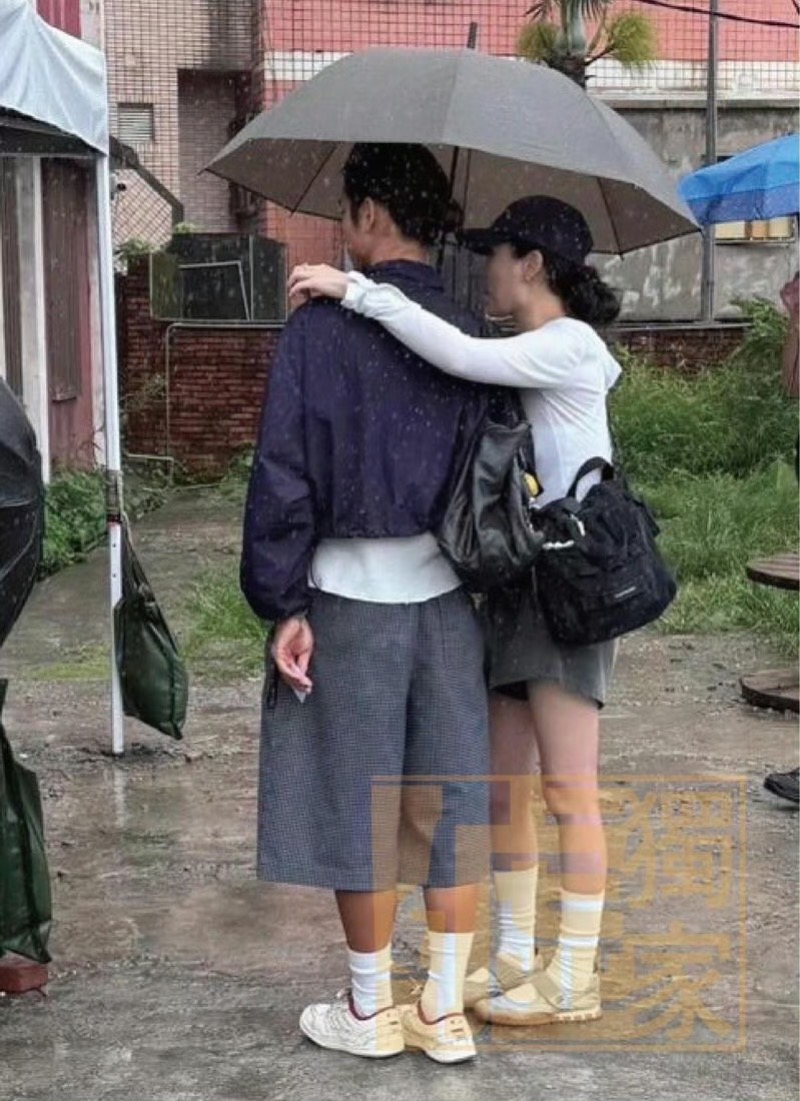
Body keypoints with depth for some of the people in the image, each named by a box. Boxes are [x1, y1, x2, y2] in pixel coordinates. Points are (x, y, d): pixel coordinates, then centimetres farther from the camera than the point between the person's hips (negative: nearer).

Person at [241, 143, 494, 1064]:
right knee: (451, 803, 10)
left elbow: (283, 471, -12)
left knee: (360, 806, 7)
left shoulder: (320, 327, -11)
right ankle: (446, 1010, 19)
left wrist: (281, 603, -7)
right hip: (449, 597, 4)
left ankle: (370, 1012, 20)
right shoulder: (468, 334, 1)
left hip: (352, 599, -4)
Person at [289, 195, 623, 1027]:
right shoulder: (526, 361, 15)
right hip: (514, 585, 9)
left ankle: (573, 982, 8)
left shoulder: (570, 347, -13)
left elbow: (461, 356, -28)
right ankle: (515, 957, 24)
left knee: (568, 790, -2)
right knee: (502, 784, 12)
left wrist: (356, 291, -25)